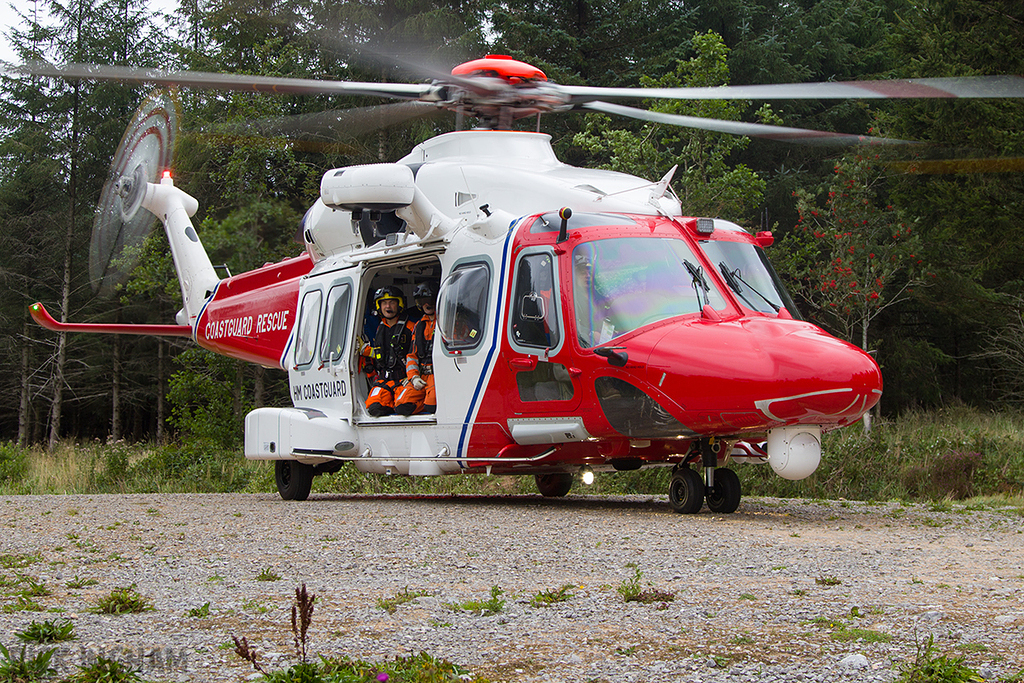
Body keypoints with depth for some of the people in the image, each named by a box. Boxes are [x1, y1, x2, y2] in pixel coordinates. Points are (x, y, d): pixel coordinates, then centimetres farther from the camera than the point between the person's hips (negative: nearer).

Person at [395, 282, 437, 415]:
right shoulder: (419, 326, 22)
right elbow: (412, 355, 21)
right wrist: (414, 377, 3)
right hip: (421, 375, 6)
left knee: (432, 407, -32)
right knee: (402, 405, -18)